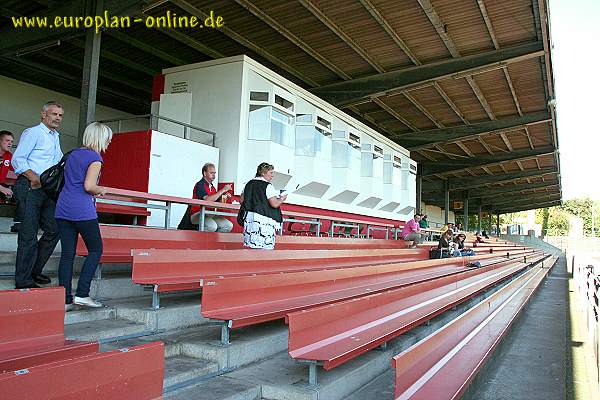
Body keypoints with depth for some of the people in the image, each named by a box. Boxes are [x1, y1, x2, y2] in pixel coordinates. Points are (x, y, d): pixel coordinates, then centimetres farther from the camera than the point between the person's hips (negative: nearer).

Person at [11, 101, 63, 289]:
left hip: (48, 190, 8)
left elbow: (59, 161, 34)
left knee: (53, 231, 5)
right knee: (29, 235, -6)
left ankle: (34, 271, 19)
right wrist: (33, 177, -25)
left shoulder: (55, 136, 22)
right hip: (30, 188, -8)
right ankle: (23, 281, 1)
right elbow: (17, 159, -12)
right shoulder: (32, 133, -4)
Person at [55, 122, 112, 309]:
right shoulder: (95, 157, -7)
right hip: (83, 210, -7)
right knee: (96, 250, 5)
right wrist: (101, 190, 3)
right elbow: (89, 186, -16)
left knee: (67, 253, 7)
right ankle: (82, 294, 0)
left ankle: (65, 299, 8)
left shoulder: (73, 154, 17)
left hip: (63, 208, 8)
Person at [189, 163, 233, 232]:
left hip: (210, 215, 7)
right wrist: (222, 190, -18)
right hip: (197, 215, -7)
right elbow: (208, 200, -24)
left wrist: (224, 196, -2)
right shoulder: (200, 185, -9)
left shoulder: (212, 187, 14)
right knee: (212, 226, -34)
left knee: (229, 225, -8)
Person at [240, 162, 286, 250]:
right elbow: (274, 204, -15)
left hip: (249, 217, 8)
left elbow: (242, 200, 15)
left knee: (253, 246, 10)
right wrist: (282, 199, 4)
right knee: (266, 248, -5)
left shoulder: (249, 183, 11)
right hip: (264, 220, -7)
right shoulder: (268, 186, -8)